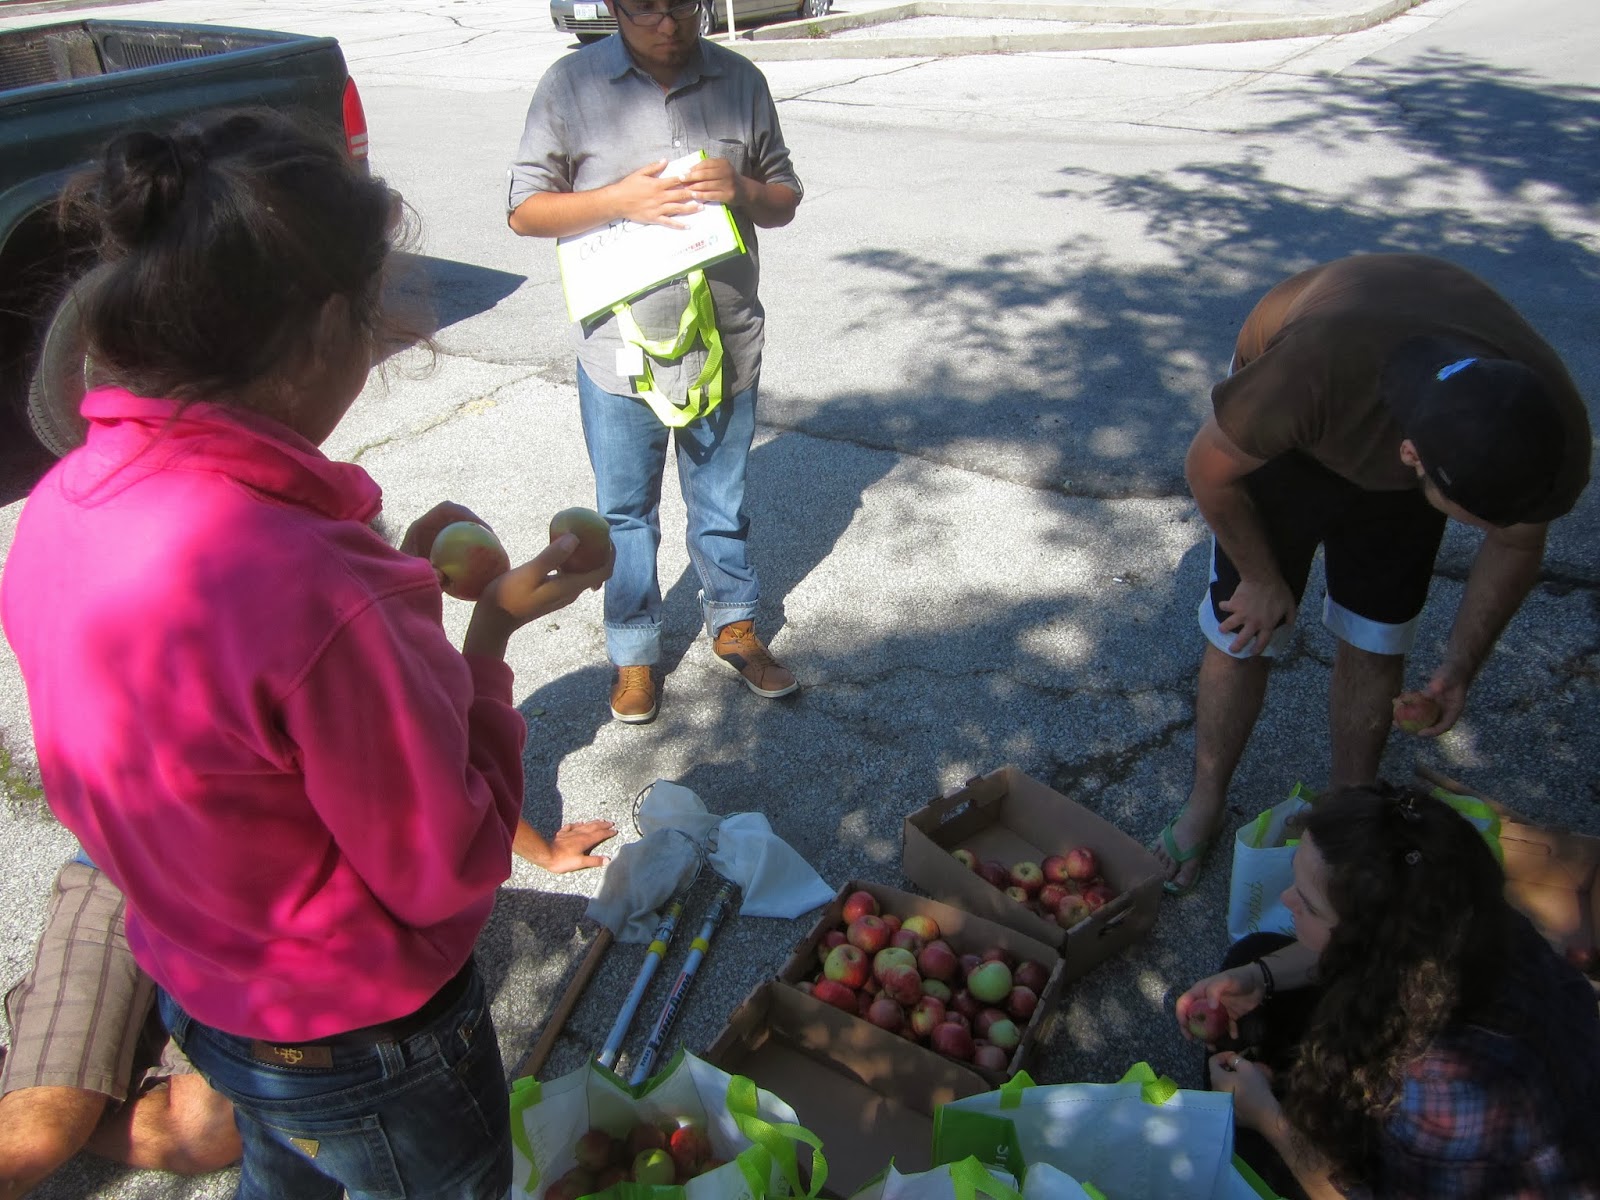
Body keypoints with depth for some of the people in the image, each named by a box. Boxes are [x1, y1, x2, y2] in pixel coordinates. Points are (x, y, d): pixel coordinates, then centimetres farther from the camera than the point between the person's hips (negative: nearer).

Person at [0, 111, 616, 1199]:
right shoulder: (305, 588, -39)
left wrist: (395, 582, -1)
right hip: (360, 1037, -6)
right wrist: (491, 631, -18)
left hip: (200, 984, 7)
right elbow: (449, 870, -25)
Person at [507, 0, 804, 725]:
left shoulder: (740, 81, 3)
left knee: (722, 500, 16)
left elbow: (784, 201, 10)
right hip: (619, 351, -1)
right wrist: (619, 199, -20)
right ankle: (633, 651, 30)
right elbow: (524, 209, -4)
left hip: (727, 344, 2)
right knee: (626, 510, 11)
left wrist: (742, 189, -13)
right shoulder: (571, 84, -5)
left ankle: (733, 626, 37)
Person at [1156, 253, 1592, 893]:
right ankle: (1203, 808, 21)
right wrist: (1262, 579, -11)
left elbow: (1515, 545, -6)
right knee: (1241, 635, -1)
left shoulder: (1555, 438, -31)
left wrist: (1460, 665, -8)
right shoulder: (1310, 374, -47)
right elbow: (1209, 469, -25)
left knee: (1376, 648, 5)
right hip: (1286, 442, -2)